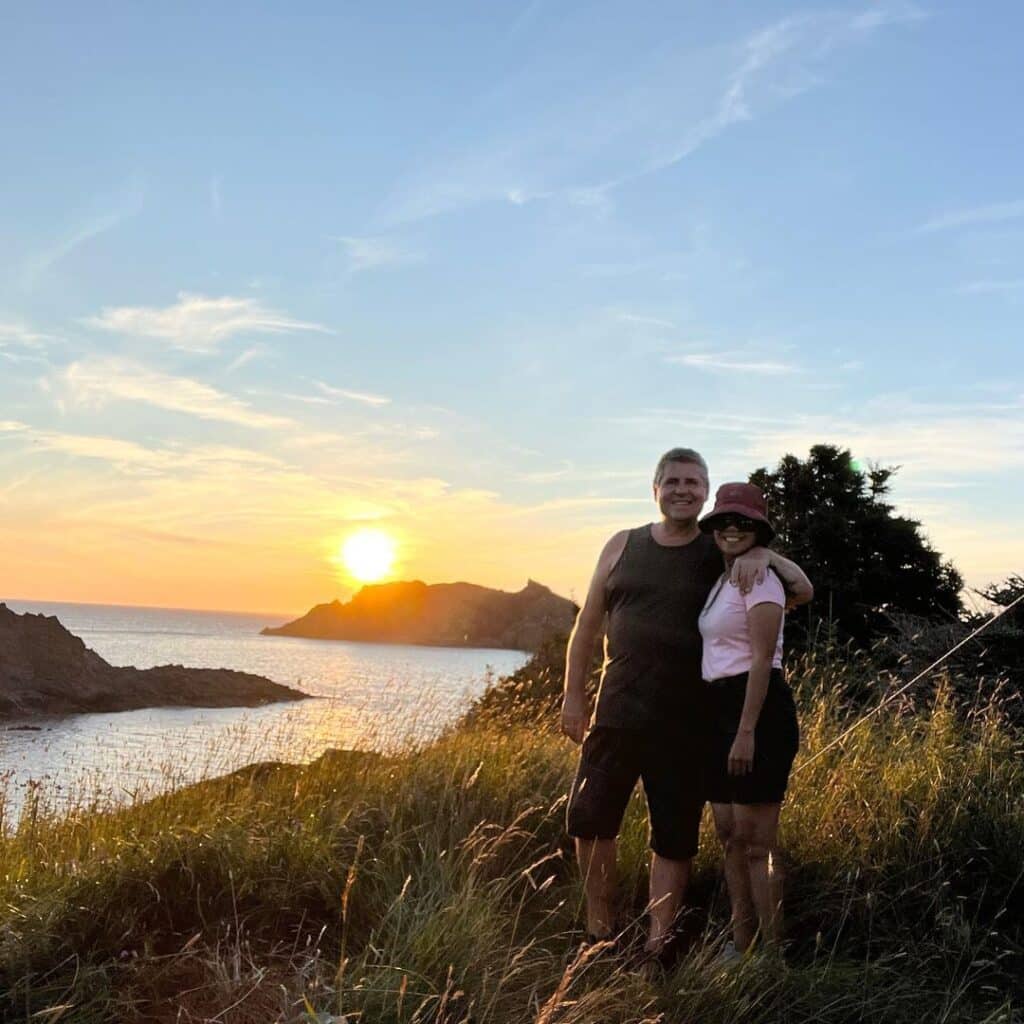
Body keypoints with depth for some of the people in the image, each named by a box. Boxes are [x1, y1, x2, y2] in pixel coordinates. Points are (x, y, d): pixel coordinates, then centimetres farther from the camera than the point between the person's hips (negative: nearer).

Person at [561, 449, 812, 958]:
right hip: (617, 711, 2)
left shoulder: (721, 553, 3)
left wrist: (764, 555, -15)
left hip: (685, 724, -2)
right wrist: (573, 694, 7)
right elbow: (588, 623, 11)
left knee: (673, 837, 5)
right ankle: (599, 929, 22)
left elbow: (802, 590, 4)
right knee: (589, 820, 4)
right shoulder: (623, 545, 8)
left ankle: (656, 944, 16)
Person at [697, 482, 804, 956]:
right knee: (729, 835, 12)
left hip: (757, 709, -9)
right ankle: (740, 944, 21)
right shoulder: (721, 582, 18)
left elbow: (762, 659, -16)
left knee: (756, 840, -6)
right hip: (720, 708, 9)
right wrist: (725, 727, 17)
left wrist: (746, 731, -21)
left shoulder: (760, 579, -9)